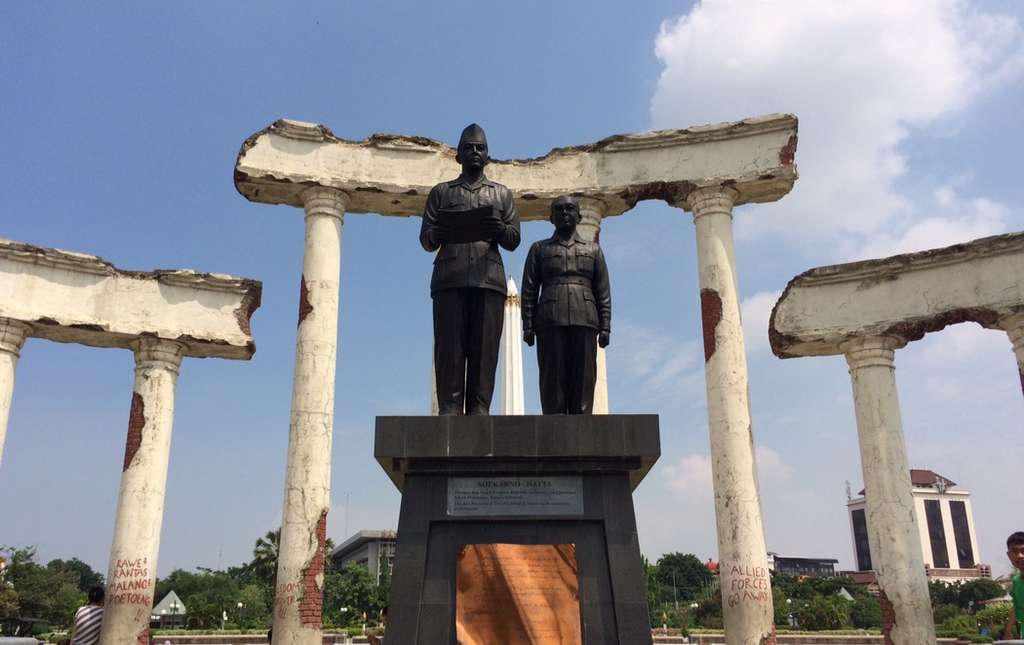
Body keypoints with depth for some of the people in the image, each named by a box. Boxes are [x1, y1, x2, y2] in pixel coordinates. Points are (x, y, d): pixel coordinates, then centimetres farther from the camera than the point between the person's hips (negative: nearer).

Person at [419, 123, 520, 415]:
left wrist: (498, 230, -10)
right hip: (449, 278, 0)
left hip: (489, 279, 1)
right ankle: (450, 410, -10)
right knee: (450, 347, -9)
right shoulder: (441, 192, 21)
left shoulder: (502, 193, 23)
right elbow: (426, 240, 12)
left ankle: (479, 411, -8)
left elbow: (514, 240, 13)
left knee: (484, 348, -7)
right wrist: (439, 232, -12)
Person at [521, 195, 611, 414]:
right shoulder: (539, 248, 17)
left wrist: (605, 327, 1)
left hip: (584, 321, 1)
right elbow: (529, 290, 9)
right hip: (550, 321, -1)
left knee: (583, 381, -4)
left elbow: (603, 292, 12)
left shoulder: (593, 249, 20)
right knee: (553, 380, -6)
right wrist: (528, 326, -2)